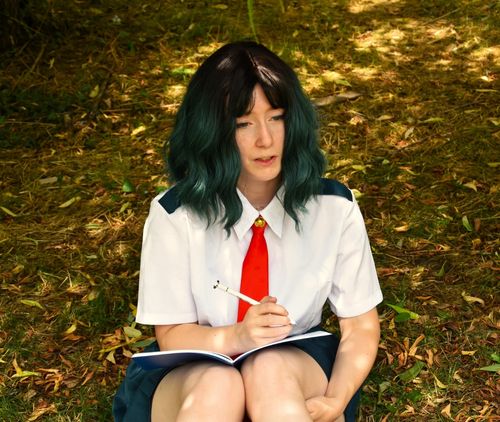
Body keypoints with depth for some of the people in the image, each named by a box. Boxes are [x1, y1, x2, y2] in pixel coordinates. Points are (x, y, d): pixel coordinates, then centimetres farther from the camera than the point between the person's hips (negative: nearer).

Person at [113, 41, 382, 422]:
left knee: (270, 370, -34)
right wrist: (236, 337, -28)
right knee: (218, 384, -36)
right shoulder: (175, 214, -11)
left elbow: (361, 326, -1)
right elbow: (172, 335, -5)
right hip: (195, 376, 0)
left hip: (298, 366, 1)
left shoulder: (334, 206, -7)